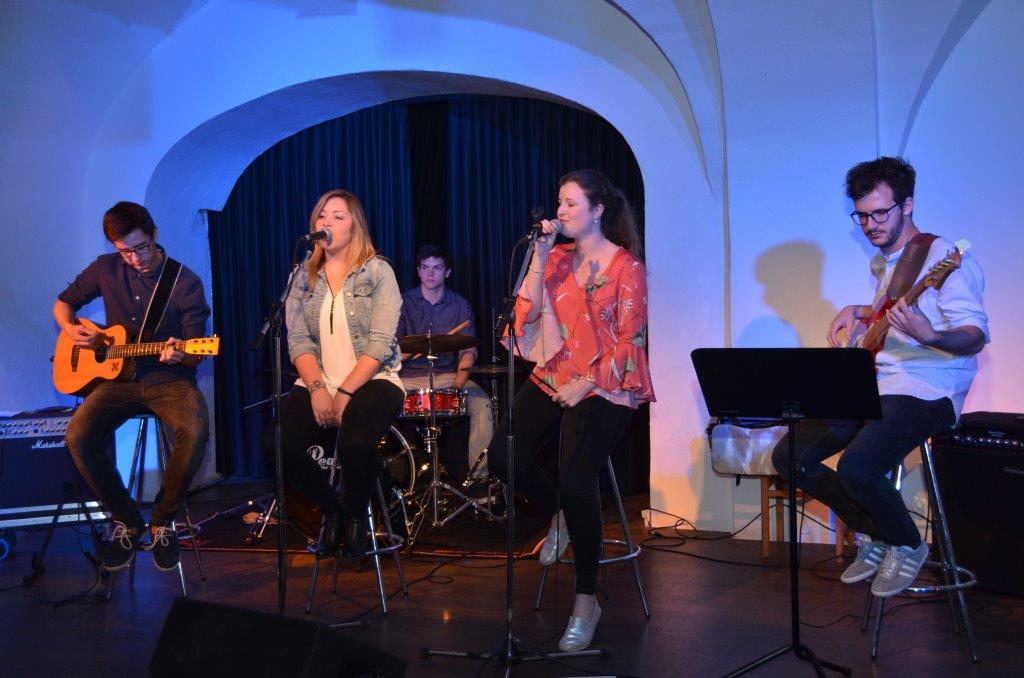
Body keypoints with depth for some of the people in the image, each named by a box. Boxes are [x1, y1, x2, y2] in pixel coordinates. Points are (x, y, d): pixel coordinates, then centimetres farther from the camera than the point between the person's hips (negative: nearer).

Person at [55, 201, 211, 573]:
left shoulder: (186, 282, -5)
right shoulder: (105, 269, 5)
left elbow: (195, 354, -5)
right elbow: (63, 303, 20)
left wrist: (180, 355, -29)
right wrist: (70, 328, -3)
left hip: (169, 378, -3)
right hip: (118, 376, 3)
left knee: (195, 432, -34)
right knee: (78, 436, -25)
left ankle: (162, 521, -9)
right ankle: (127, 521, -3)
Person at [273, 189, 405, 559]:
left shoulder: (378, 272, -1)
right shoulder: (304, 277, 10)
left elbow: (379, 344, -10)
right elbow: (298, 340, 2)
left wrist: (345, 394, -18)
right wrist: (317, 388, -14)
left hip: (371, 380, -4)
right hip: (316, 383, 4)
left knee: (355, 444, -34)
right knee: (280, 446, -22)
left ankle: (357, 514, 0)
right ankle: (332, 509, 7)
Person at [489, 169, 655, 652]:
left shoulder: (626, 265, -4)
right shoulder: (557, 258, 12)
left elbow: (629, 339, -8)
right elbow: (527, 313, 0)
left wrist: (587, 384, -16)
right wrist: (539, 258, -7)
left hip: (605, 386, -5)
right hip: (553, 377, 6)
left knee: (575, 482, -24)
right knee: (504, 457, -14)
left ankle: (586, 601, -6)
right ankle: (561, 515, 19)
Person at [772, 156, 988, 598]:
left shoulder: (943, 256, -11)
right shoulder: (882, 261, 17)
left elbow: (976, 336, -19)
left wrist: (930, 336, -39)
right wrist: (856, 313, 16)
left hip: (928, 391, -9)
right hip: (876, 385, 9)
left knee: (857, 467, -32)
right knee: (790, 456, 0)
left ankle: (907, 546, -1)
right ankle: (875, 533, 14)